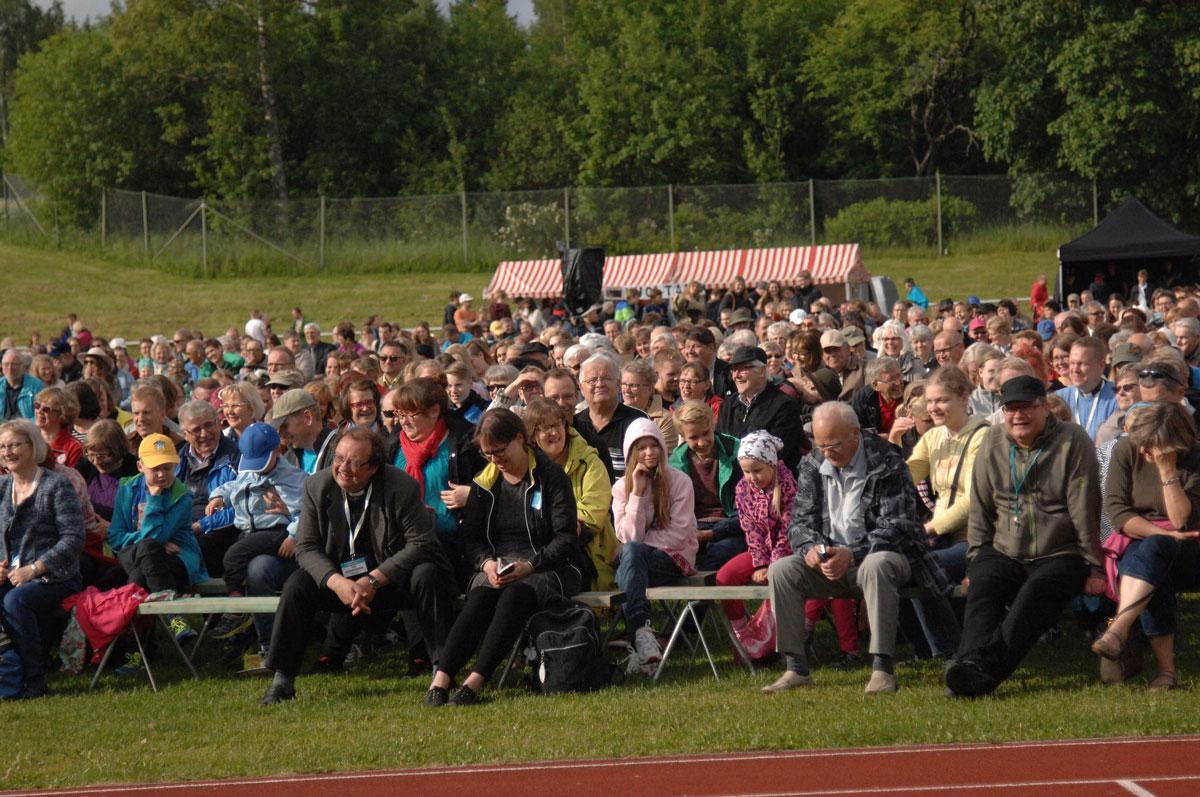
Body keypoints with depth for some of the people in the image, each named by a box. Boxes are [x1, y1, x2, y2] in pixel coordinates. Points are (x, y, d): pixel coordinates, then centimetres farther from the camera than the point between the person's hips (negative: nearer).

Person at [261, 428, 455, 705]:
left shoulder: (402, 487, -16)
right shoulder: (317, 487, -7)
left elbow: (421, 544, -18)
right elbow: (306, 548, -6)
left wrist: (373, 580, -27)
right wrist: (337, 582, -26)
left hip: (392, 576, -2)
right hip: (340, 580, 2)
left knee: (427, 574, -31)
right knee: (297, 585, -23)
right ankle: (282, 679, -17)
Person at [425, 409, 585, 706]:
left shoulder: (551, 476, -2)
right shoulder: (484, 482, 13)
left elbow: (566, 537, -7)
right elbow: (471, 536, 10)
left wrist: (529, 566, -21)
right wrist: (487, 563, -12)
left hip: (547, 567, -3)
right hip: (497, 566, 3)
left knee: (515, 596, -36)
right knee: (479, 598, -31)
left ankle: (475, 681, -46)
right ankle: (441, 679, -47)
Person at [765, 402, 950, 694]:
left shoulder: (886, 464, -12)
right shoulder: (813, 465, 6)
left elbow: (897, 527, -18)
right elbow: (800, 520, 7)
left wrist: (852, 555, -29)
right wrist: (810, 547, -18)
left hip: (878, 556, -5)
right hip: (829, 561, 5)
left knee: (876, 566, -40)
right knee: (780, 570, -19)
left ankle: (883, 668, -38)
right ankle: (796, 668, -18)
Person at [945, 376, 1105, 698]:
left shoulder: (1073, 442, -2)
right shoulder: (992, 444, 11)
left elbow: (1085, 511, -4)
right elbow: (980, 509, 15)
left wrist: (1094, 567, -6)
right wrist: (976, 557, 8)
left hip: (1059, 554, -4)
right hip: (1003, 551, 4)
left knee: (1036, 592, -33)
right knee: (983, 587, -28)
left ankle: (988, 665, -53)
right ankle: (970, 662, -50)